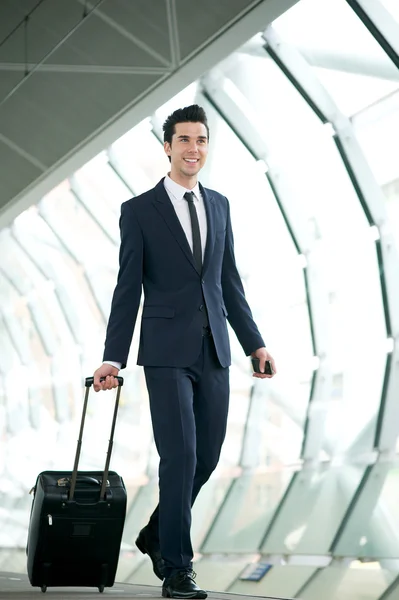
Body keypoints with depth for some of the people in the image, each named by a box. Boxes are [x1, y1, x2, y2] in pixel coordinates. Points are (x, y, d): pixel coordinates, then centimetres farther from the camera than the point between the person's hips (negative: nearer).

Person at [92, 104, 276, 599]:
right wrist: (113, 358, -8)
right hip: (167, 353, -5)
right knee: (180, 456, -9)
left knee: (207, 455, 9)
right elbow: (127, 289, -3)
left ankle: (156, 536, 32)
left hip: (214, 352, 5)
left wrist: (255, 343, 13)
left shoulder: (219, 205, 13)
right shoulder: (139, 210, -1)